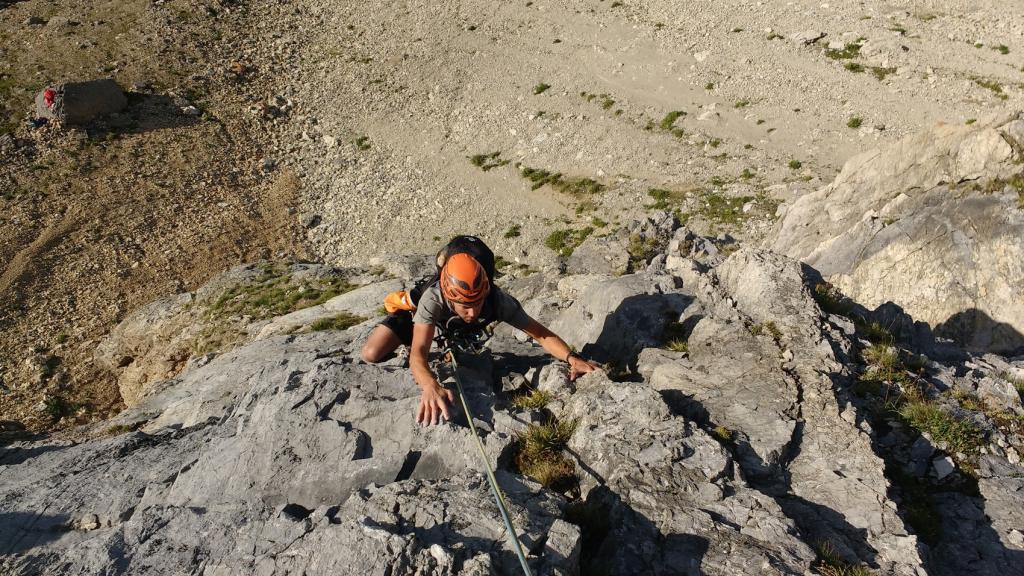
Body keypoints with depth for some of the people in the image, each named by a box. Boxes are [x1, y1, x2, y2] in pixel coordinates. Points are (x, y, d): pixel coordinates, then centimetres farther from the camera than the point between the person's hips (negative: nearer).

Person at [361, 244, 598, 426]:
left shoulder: (497, 300, -40)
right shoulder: (433, 298, -47)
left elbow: (540, 334, -36)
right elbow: (418, 352, -54)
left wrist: (572, 358, -53)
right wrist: (431, 387, -75)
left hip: (455, 328, 3)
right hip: (417, 315, -3)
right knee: (371, 354, -19)